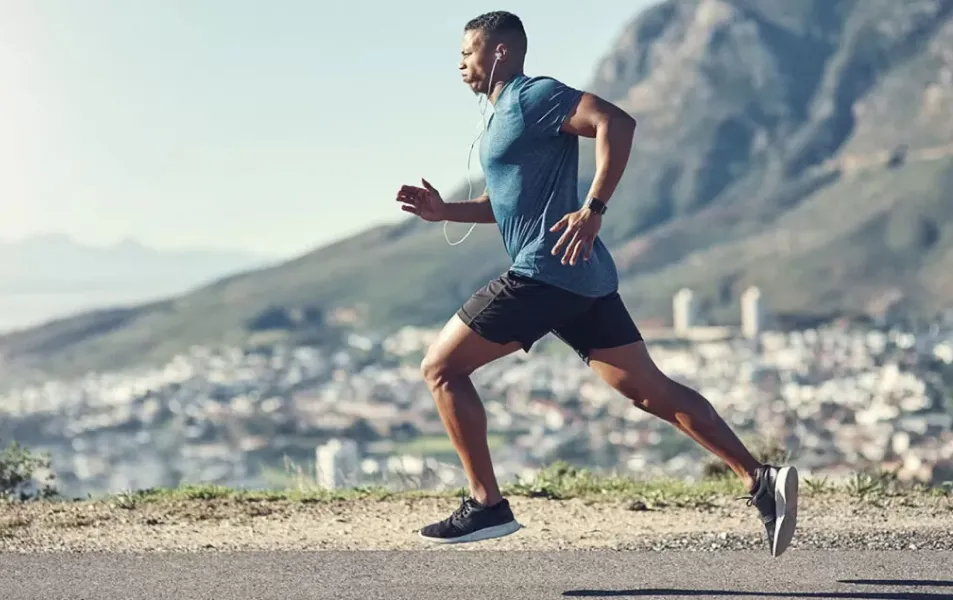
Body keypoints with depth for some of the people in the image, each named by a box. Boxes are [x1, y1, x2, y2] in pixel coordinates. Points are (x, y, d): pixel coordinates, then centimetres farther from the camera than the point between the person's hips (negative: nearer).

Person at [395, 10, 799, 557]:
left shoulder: (532, 97, -5)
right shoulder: (507, 114, 24)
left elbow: (617, 122, -19)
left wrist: (593, 210, -24)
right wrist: (444, 211, 20)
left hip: (545, 272, -10)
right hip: (583, 280, 10)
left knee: (441, 368, -1)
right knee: (651, 390, 5)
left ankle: (487, 506, -1)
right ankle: (760, 480, -2)